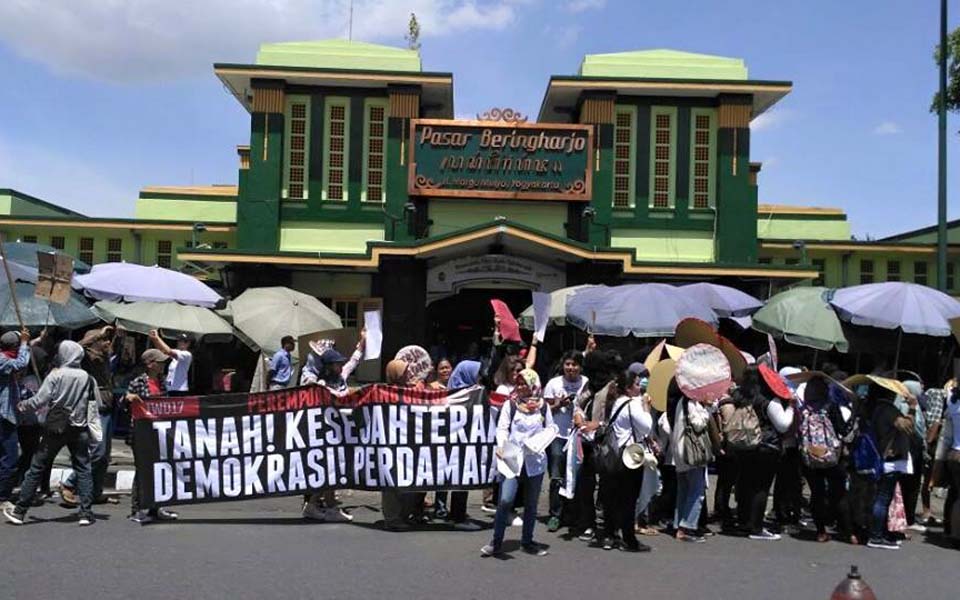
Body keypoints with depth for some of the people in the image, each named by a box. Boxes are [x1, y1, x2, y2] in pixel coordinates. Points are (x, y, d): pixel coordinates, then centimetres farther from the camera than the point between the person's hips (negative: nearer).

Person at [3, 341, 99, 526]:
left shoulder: (55, 375, -9)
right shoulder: (87, 378, -1)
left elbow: (40, 400, -12)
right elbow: (98, 404, 3)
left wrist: (22, 405, 6)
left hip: (56, 428, -2)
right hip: (79, 429, 2)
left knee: (37, 468, 9)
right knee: (83, 469, 6)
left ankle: (20, 511, 15)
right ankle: (86, 512, 1)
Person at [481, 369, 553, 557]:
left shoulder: (543, 406, 5)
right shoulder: (510, 404, 1)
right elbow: (502, 427, -3)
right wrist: (501, 445, -20)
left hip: (535, 460, 2)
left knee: (531, 504, 11)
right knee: (505, 500, -13)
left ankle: (527, 541, 25)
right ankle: (496, 542, 0)